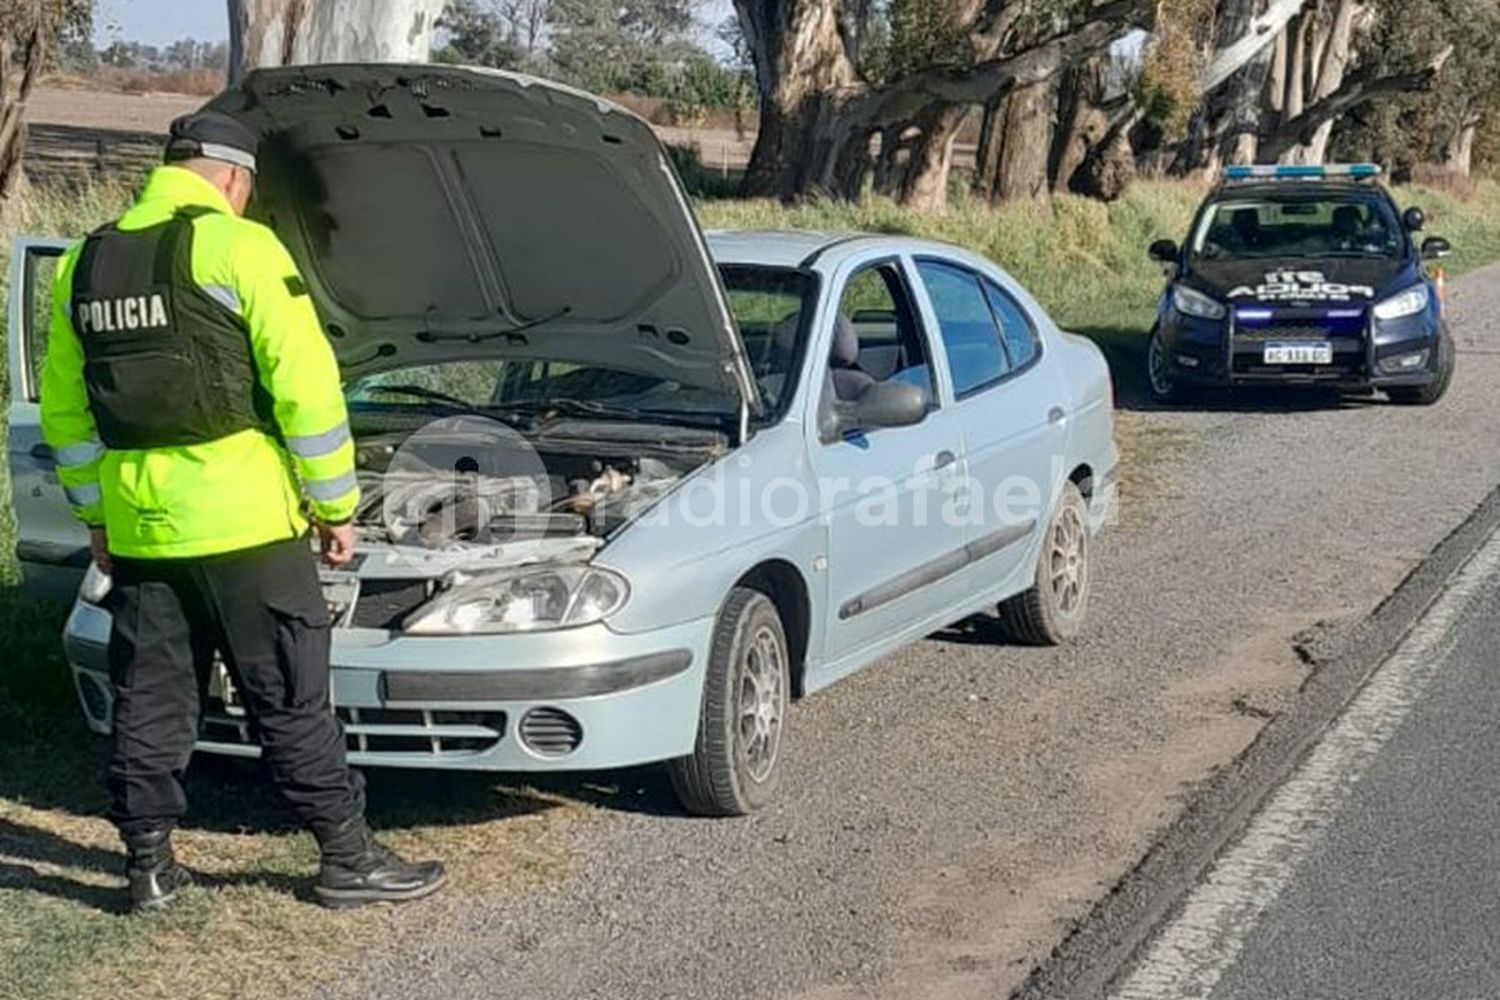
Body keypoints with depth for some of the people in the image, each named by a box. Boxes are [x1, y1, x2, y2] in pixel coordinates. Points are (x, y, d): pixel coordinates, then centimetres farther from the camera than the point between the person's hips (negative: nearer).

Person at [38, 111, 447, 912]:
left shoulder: (85, 262, 11)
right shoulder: (239, 248, -9)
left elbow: (64, 410, 14)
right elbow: (305, 387, -13)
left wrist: (95, 515, 21)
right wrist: (335, 504, -5)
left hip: (137, 528, 6)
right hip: (240, 517, -5)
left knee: (148, 698, 13)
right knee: (289, 698, 2)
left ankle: (148, 863, 19)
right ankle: (348, 860, 10)